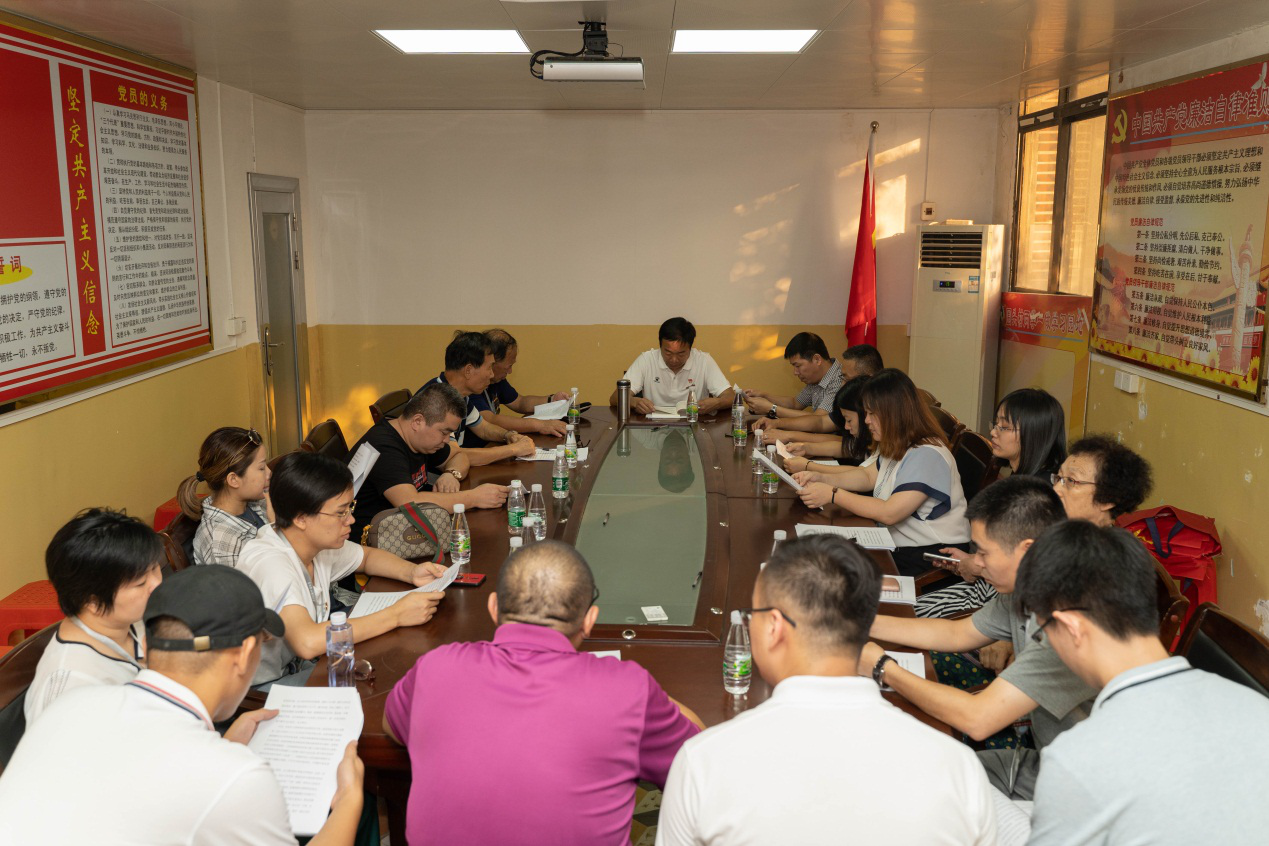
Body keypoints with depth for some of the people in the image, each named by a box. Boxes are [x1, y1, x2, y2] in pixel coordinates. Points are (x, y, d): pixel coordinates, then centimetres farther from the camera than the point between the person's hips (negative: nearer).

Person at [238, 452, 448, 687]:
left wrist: (411, 572, -3)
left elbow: (368, 556, 19)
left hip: (303, 669, 8)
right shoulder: (269, 562, -27)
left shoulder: (318, 542, -2)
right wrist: (397, 614, -33)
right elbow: (308, 642, -41)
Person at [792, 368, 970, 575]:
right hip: (900, 546, 9)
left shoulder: (926, 456, -21)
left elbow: (889, 513, -26)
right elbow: (868, 476, 22)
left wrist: (833, 494, -19)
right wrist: (821, 478, 5)